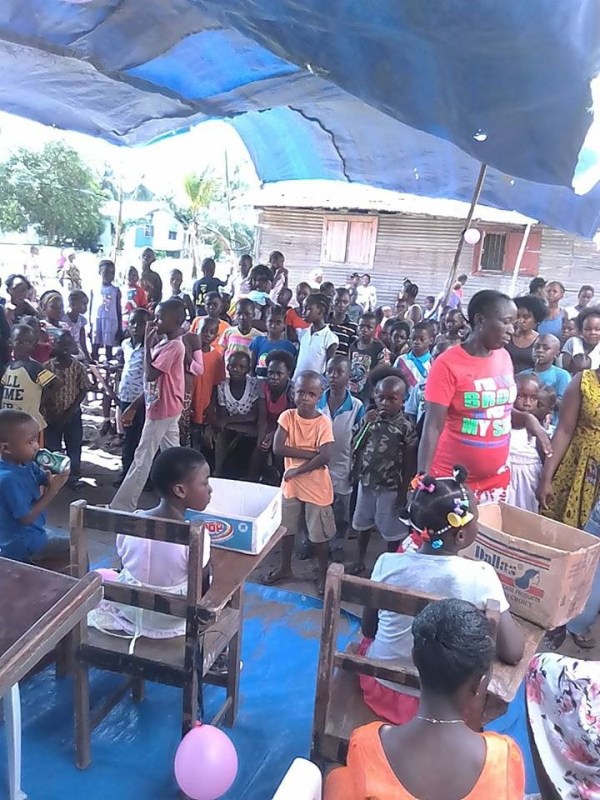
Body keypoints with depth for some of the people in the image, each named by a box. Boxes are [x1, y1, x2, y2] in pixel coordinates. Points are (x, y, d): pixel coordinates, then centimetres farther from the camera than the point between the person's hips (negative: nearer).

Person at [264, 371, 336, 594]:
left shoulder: (323, 422, -16)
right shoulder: (287, 416, -8)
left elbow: (325, 458, -23)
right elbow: (277, 448, -18)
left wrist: (297, 470, -18)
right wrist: (310, 453, -21)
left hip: (316, 486, -3)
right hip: (291, 483, 4)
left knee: (318, 533, 10)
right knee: (286, 528, 18)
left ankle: (323, 572, 31)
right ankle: (285, 568, 39)